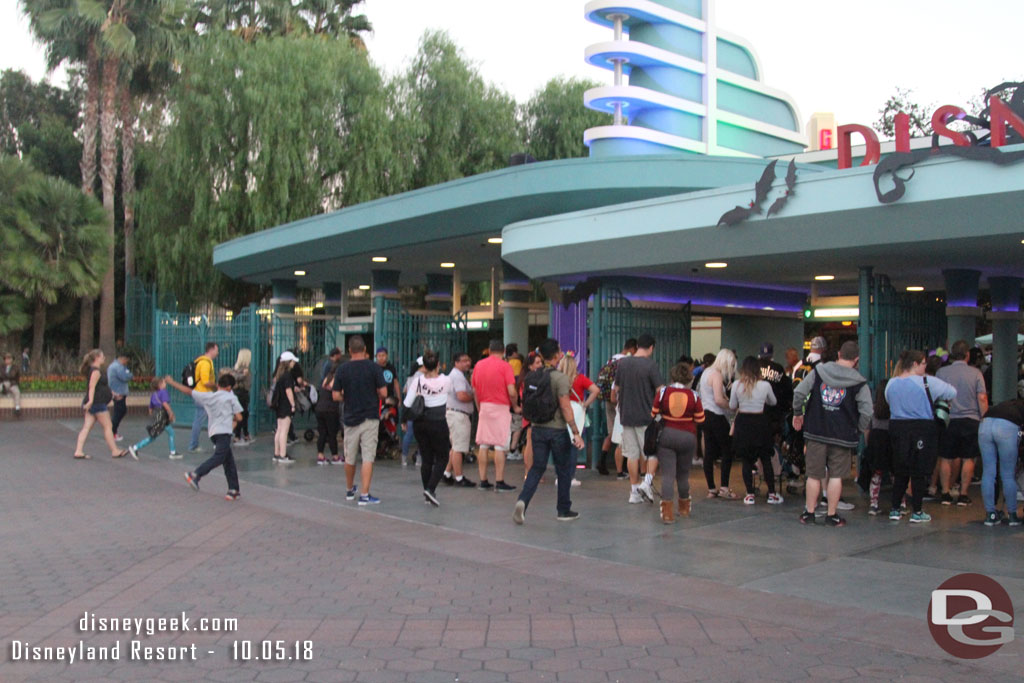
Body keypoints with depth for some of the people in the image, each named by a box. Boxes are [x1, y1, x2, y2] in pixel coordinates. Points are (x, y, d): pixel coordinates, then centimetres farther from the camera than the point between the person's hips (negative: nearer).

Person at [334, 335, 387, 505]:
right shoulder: (374, 367, -7)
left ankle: (349, 490, 32)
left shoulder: (342, 369, -1)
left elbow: (336, 396, -1)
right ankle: (364, 495, -8)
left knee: (350, 458, 16)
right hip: (370, 418, -3)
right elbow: (383, 393, -9)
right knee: (368, 457, -3)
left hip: (350, 418, 3)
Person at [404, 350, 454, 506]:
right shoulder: (446, 380, -9)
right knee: (442, 458, 7)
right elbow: (450, 393, 11)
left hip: (420, 422, 3)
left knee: (426, 458, 14)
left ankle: (427, 492, 21)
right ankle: (431, 489, -11)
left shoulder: (418, 381, -6)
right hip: (439, 423, -3)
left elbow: (407, 404, -5)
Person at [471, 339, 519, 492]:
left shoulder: (479, 365, 8)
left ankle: (483, 481, 11)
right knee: (500, 446, -3)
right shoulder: (505, 366, -8)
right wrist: (515, 406, 2)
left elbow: (474, 391, 12)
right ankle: (499, 482, -3)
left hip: (484, 406, 5)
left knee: (483, 446, 8)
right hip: (500, 407, -5)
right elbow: (511, 391, -14)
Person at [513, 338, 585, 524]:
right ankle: (564, 511, 18)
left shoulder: (533, 377, 5)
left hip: (538, 428, 5)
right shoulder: (560, 378, -14)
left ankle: (522, 500, -12)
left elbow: (528, 402, 13)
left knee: (537, 467, 10)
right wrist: (576, 433, -17)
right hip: (557, 430, -5)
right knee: (564, 470, 10)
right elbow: (565, 407, -18)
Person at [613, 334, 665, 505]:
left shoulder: (622, 363, 5)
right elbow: (660, 391, -13)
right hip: (647, 416, -5)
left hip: (627, 415, 5)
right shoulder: (650, 365, -11)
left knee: (632, 454, 10)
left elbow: (616, 389, 14)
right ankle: (647, 481, -10)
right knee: (654, 451, 7)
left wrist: (615, 400, 33)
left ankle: (634, 491, 14)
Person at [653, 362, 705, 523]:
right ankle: (684, 508, 34)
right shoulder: (693, 396, -5)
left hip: (666, 435, -1)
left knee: (667, 474, -1)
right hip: (688, 437, 1)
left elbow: (653, 414, -1)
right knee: (683, 474, 17)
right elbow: (700, 420, -1)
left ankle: (667, 512, -11)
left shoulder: (663, 393, -6)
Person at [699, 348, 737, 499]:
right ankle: (724, 487, -1)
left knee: (709, 452, 8)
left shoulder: (706, 372, 14)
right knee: (727, 451, -1)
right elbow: (719, 400, -22)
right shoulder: (717, 375, -14)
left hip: (706, 415, 9)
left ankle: (711, 489, 11)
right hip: (716, 417, -9)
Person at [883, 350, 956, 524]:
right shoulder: (927, 382, -10)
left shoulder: (891, 384, 4)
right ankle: (917, 513, 9)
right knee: (918, 472, 4)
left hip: (897, 428, 5)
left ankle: (895, 510, 13)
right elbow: (952, 393, -2)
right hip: (922, 429, -5)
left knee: (900, 472, 13)